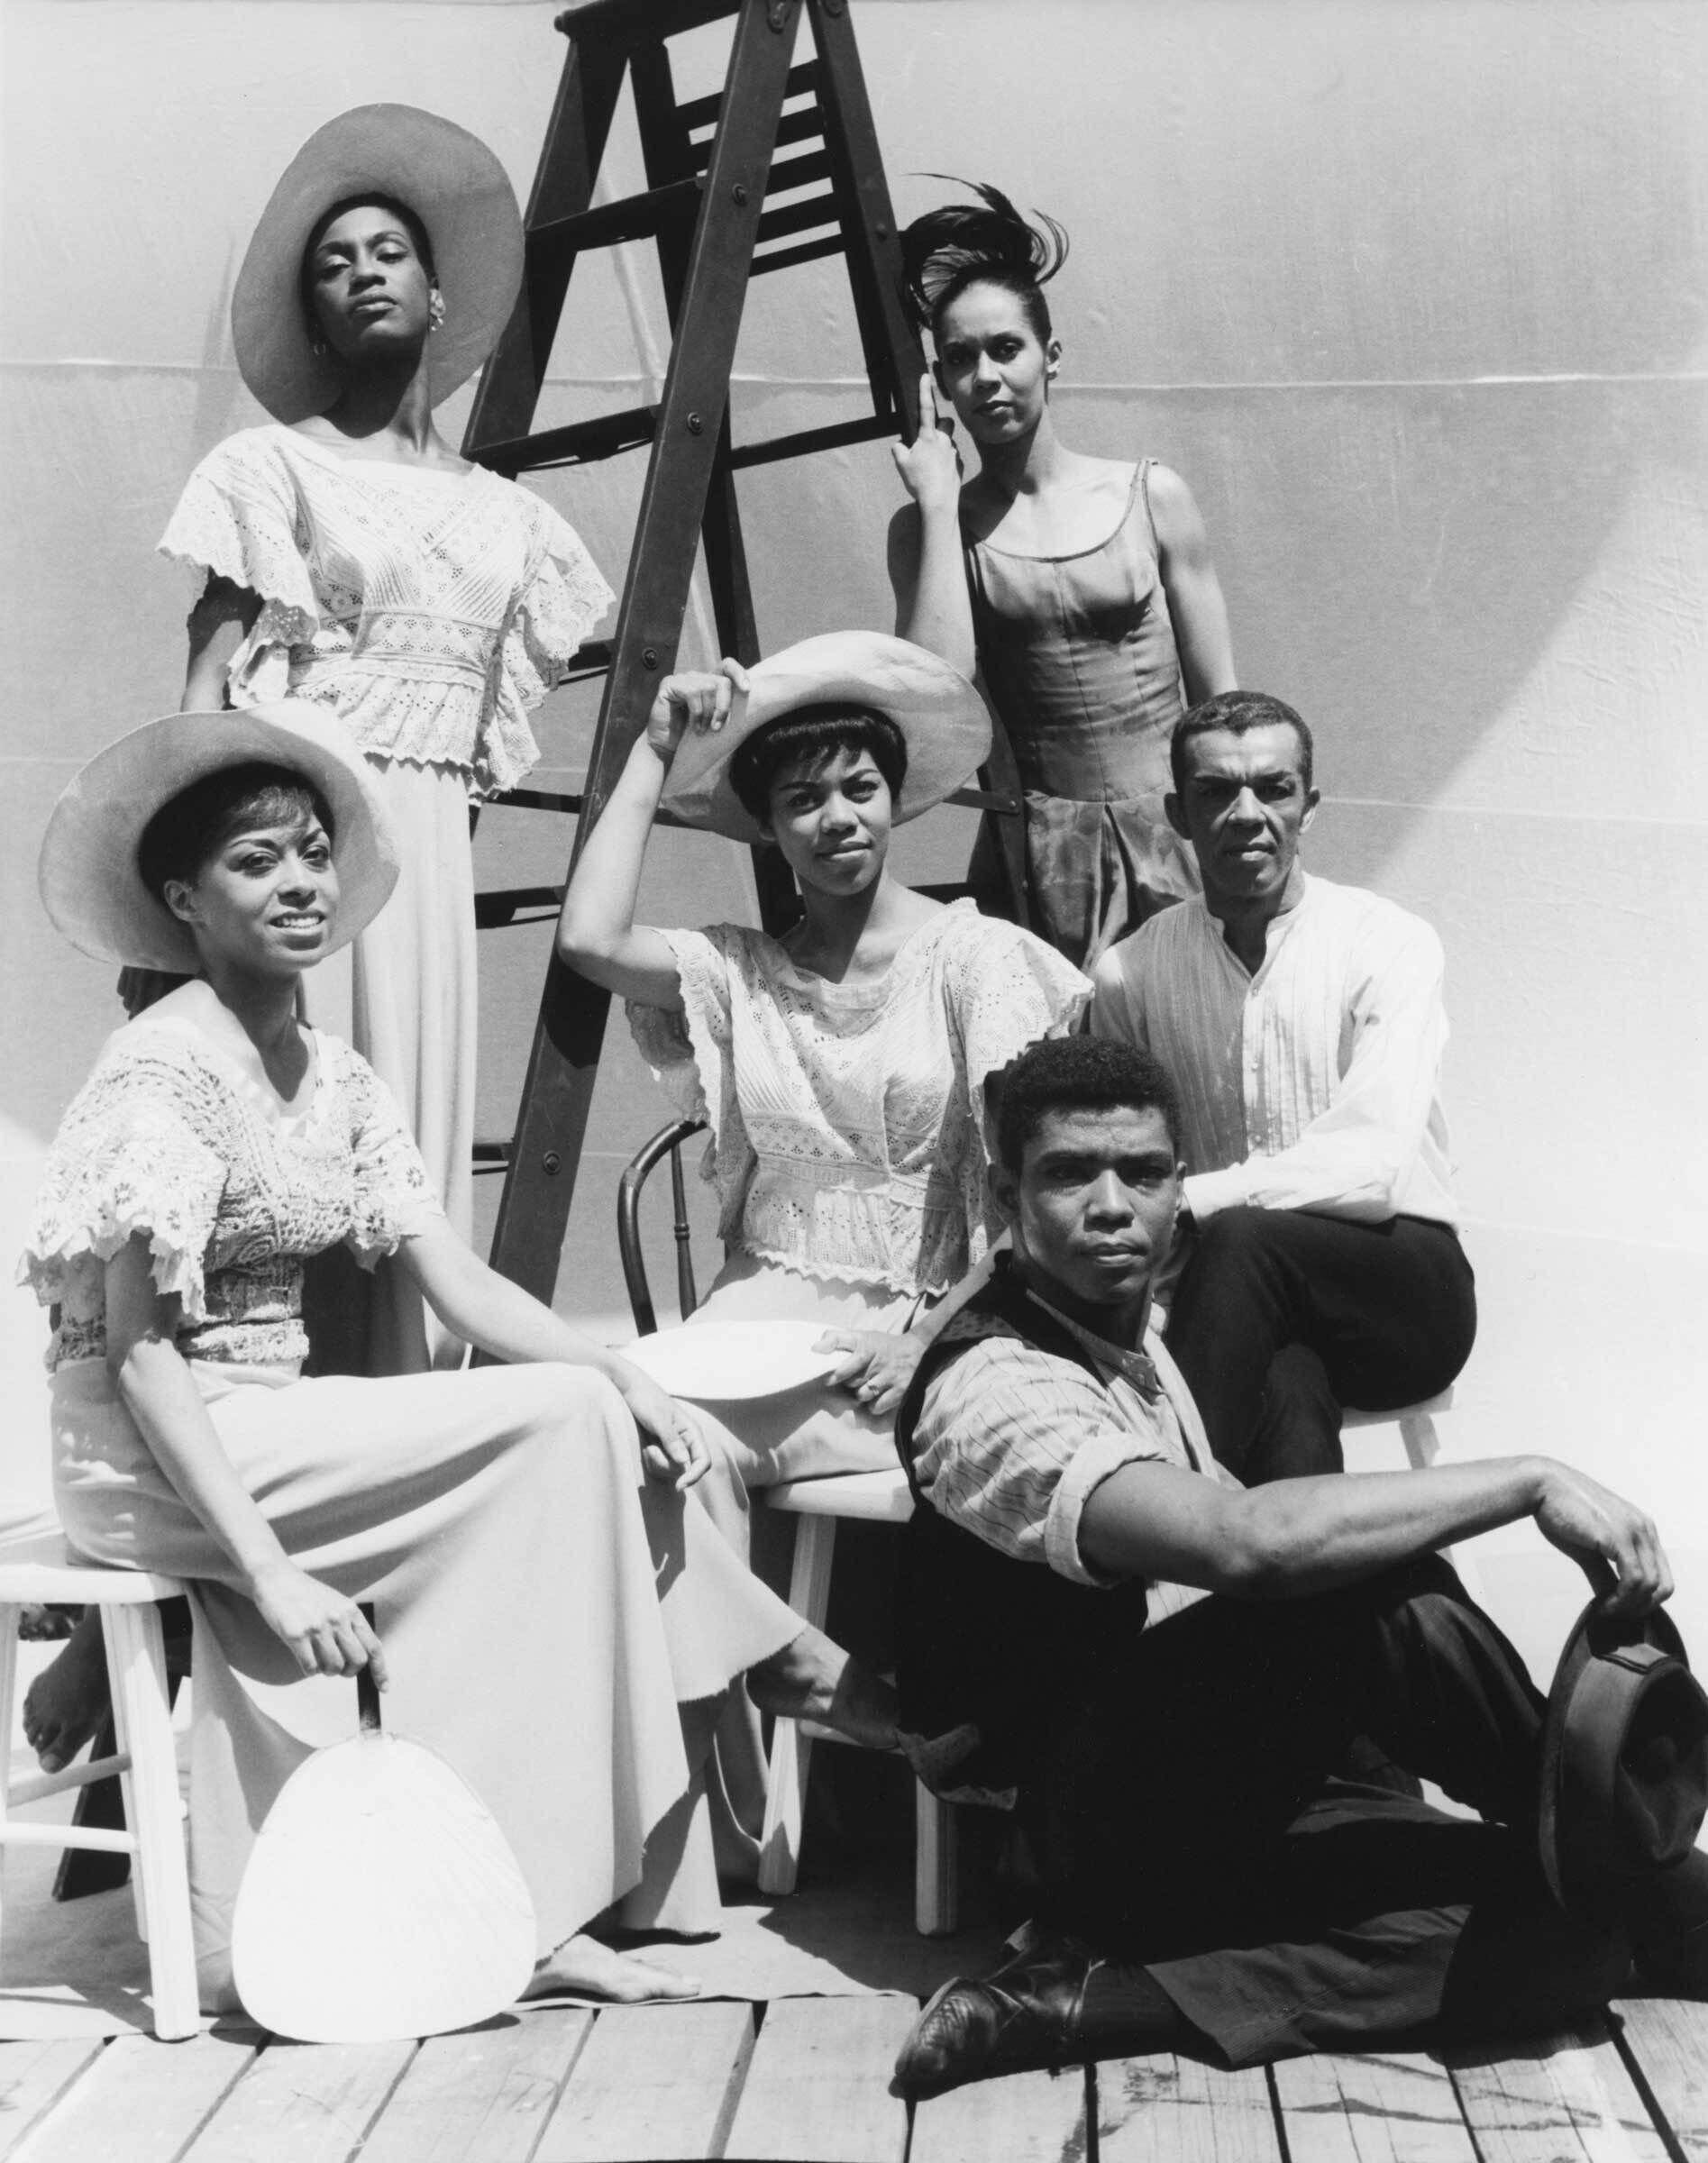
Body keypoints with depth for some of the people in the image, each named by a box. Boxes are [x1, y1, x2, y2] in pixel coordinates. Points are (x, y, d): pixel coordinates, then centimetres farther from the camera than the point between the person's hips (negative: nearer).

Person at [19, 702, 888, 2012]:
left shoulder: (335, 1077, 10)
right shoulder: (164, 1071, -14)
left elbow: (460, 1284, 4)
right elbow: (140, 1351, -19)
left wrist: (624, 1377, -12)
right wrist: (268, 1569, -25)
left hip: (274, 1433, 8)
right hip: (153, 1457, -8)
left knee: (598, 1425, -10)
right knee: (561, 1426, -19)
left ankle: (528, 1907, -6)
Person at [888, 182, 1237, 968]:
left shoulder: (1150, 495, 5)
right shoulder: (928, 527, 5)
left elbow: (1220, 703, 8)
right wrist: (939, 501, -7)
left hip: (1173, 834, 0)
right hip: (1039, 849, 0)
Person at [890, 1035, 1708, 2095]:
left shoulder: (1132, 1333, 11)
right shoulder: (994, 1389, -21)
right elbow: (1247, 1540, -37)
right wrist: (1534, 1480, -32)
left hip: (1219, 1789, 9)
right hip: (1108, 1826, -9)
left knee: (1572, 1921, -13)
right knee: (1386, 1597, -32)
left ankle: (1099, 2001, -14)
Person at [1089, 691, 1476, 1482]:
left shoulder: (1388, 943, -4)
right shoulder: (1132, 972, 6)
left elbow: (1371, 1167, -16)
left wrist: (1186, 1200, -26)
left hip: (1400, 1292, -1)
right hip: (1242, 1301, 1)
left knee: (1241, 1240, -34)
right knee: (1283, 1388, -37)